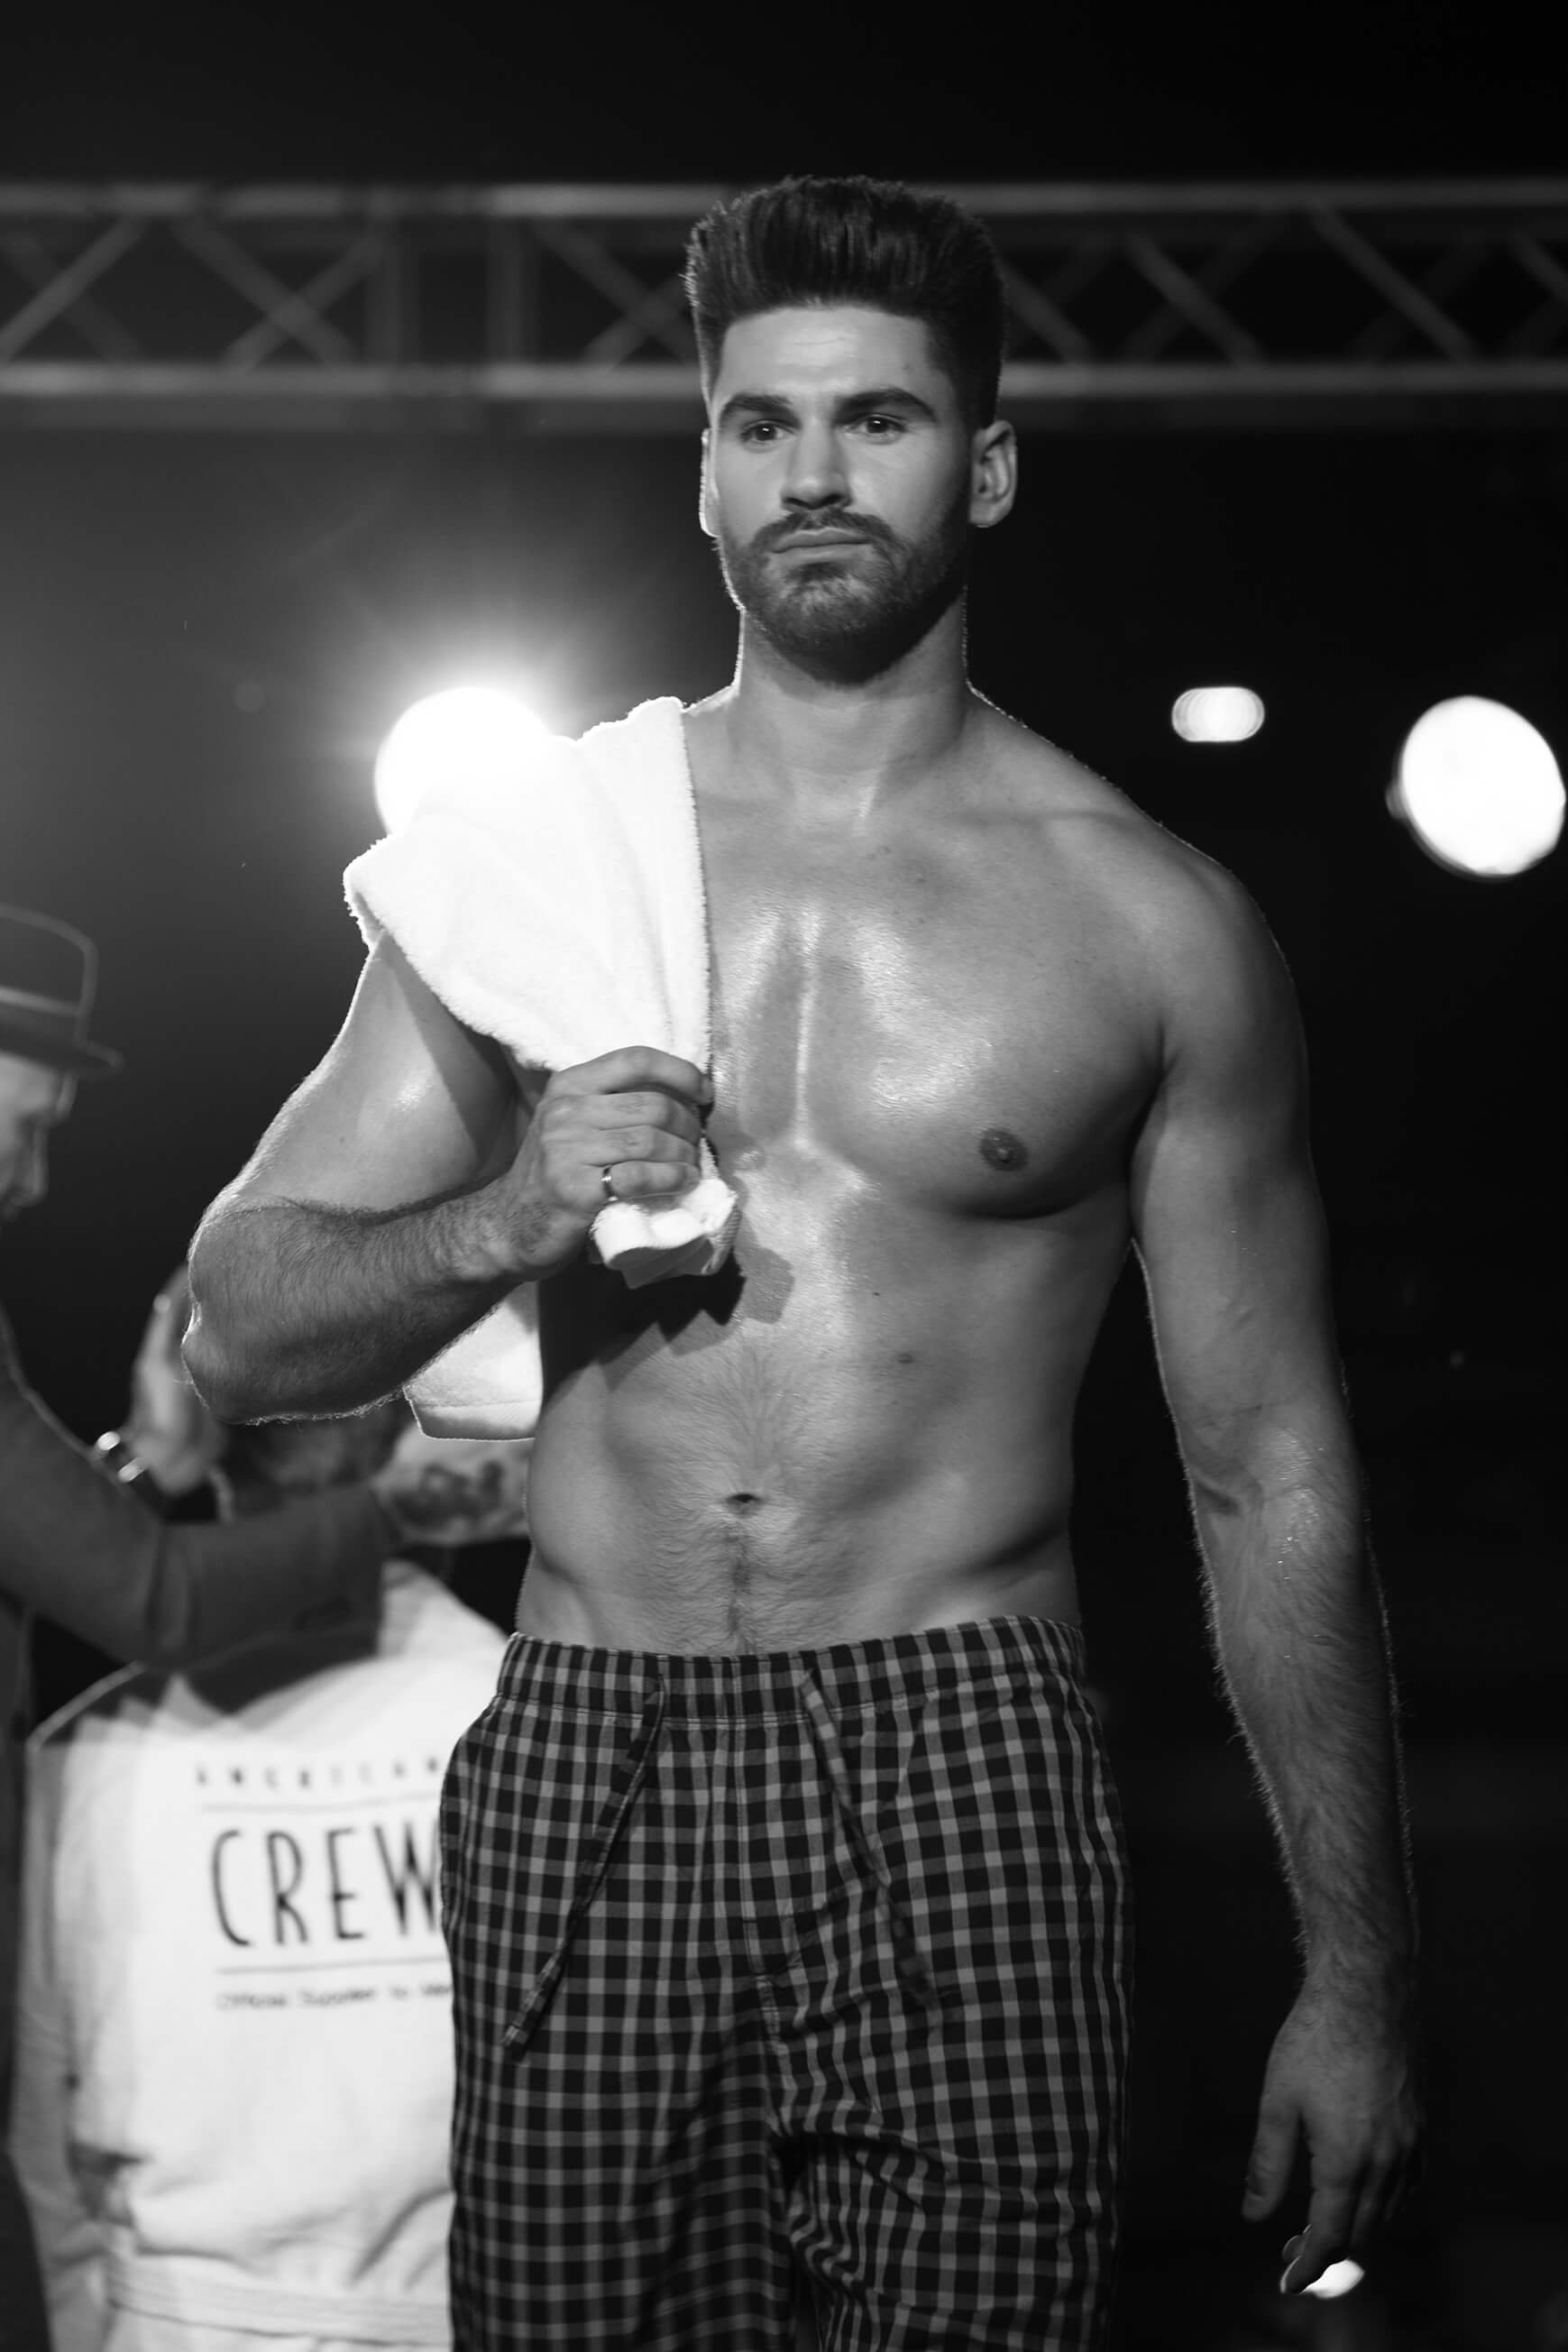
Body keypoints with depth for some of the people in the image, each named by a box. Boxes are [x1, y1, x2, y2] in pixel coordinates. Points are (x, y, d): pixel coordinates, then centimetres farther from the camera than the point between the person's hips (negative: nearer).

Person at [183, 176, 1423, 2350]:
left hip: (966, 1782, -1)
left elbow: (1271, 1475, 6)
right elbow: (239, 1330, 10)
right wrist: (503, 1221, -11)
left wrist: (1358, 1981, 5)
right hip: (581, 1778, 2)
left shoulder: (1150, 924, 4)